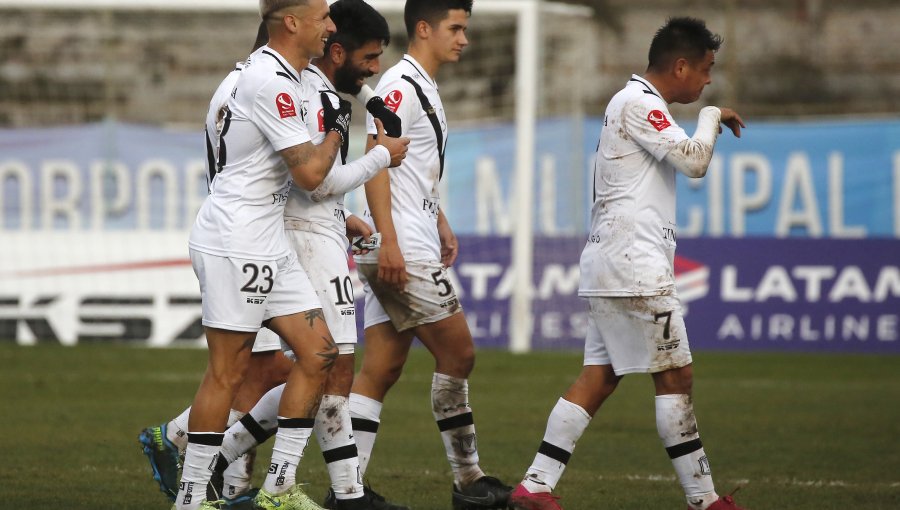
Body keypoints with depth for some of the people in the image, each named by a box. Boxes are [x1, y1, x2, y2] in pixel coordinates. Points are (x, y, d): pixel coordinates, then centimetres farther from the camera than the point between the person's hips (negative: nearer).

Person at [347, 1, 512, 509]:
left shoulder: (424, 88, 20)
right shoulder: (400, 85, -11)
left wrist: (440, 223, 28)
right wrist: (389, 243, -24)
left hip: (405, 252, 10)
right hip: (401, 252, -10)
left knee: (382, 368, 5)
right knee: (458, 352, -4)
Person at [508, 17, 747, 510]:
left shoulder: (635, 103, 20)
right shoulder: (639, 103, -12)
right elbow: (693, 160, -18)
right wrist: (712, 116, -3)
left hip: (614, 265, 10)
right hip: (634, 266, -10)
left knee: (598, 377, 6)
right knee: (675, 376, -6)